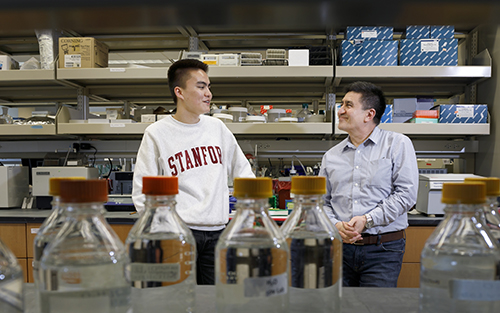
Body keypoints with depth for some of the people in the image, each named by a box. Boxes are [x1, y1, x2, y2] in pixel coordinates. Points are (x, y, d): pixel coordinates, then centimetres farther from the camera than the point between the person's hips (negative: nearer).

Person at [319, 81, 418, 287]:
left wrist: (367, 220, -15)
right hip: (340, 247, 3)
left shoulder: (398, 144, 1)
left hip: (383, 249, -3)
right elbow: (322, 201, 12)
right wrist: (336, 225, -8)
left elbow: (406, 194, -7)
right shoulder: (331, 156, 12)